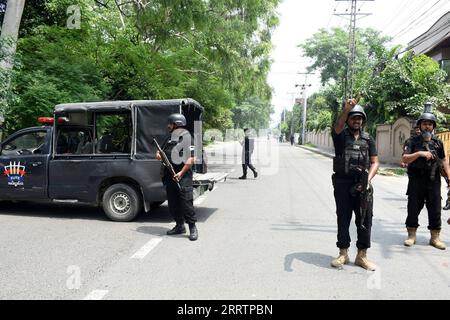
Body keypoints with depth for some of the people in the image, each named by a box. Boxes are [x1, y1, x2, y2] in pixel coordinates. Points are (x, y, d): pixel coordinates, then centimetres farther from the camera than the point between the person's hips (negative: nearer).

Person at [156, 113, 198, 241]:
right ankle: (179, 226, 24)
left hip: (183, 176, -8)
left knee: (186, 202, -9)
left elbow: (191, 158, -15)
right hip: (170, 175, 8)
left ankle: (193, 228, 1)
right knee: (173, 203, 12)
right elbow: (162, 151, 30)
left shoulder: (186, 138, -8)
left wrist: (181, 172, -21)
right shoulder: (169, 138, 16)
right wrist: (158, 153, 5)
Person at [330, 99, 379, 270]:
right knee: (343, 220, 5)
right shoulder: (341, 135, 4)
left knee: (365, 221, 3)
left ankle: (362, 256, 16)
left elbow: (375, 162, 8)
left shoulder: (368, 139, 12)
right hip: (343, 183, -2)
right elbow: (338, 126, -20)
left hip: (363, 185, 2)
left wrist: (368, 179, -9)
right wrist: (346, 109, -37)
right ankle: (343, 254, 18)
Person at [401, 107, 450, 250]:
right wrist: (419, 153, -23)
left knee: (435, 210, 6)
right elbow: (404, 159, -9)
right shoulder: (413, 142, 1)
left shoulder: (438, 142, 10)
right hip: (416, 181, -2)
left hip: (433, 182, 3)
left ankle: (435, 238, 18)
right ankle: (411, 235, 16)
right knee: (413, 209, 4)